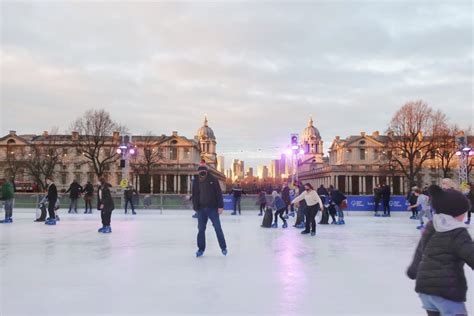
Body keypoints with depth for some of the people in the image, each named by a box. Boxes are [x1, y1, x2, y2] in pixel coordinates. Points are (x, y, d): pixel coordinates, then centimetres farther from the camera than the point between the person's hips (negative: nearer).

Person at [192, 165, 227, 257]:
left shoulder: (213, 180, -6)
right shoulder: (196, 181, 3)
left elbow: (219, 193, -6)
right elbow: (194, 195, 9)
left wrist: (220, 206, -11)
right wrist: (195, 207, 4)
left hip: (213, 208, -3)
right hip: (201, 208, 3)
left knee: (218, 228, 1)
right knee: (201, 229, 6)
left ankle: (223, 247, 13)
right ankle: (201, 249, 17)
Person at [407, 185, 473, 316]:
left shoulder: (430, 228, 11)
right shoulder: (458, 233, -12)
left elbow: (420, 251, 23)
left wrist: (414, 269, 37)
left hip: (424, 287, 8)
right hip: (447, 290, -8)